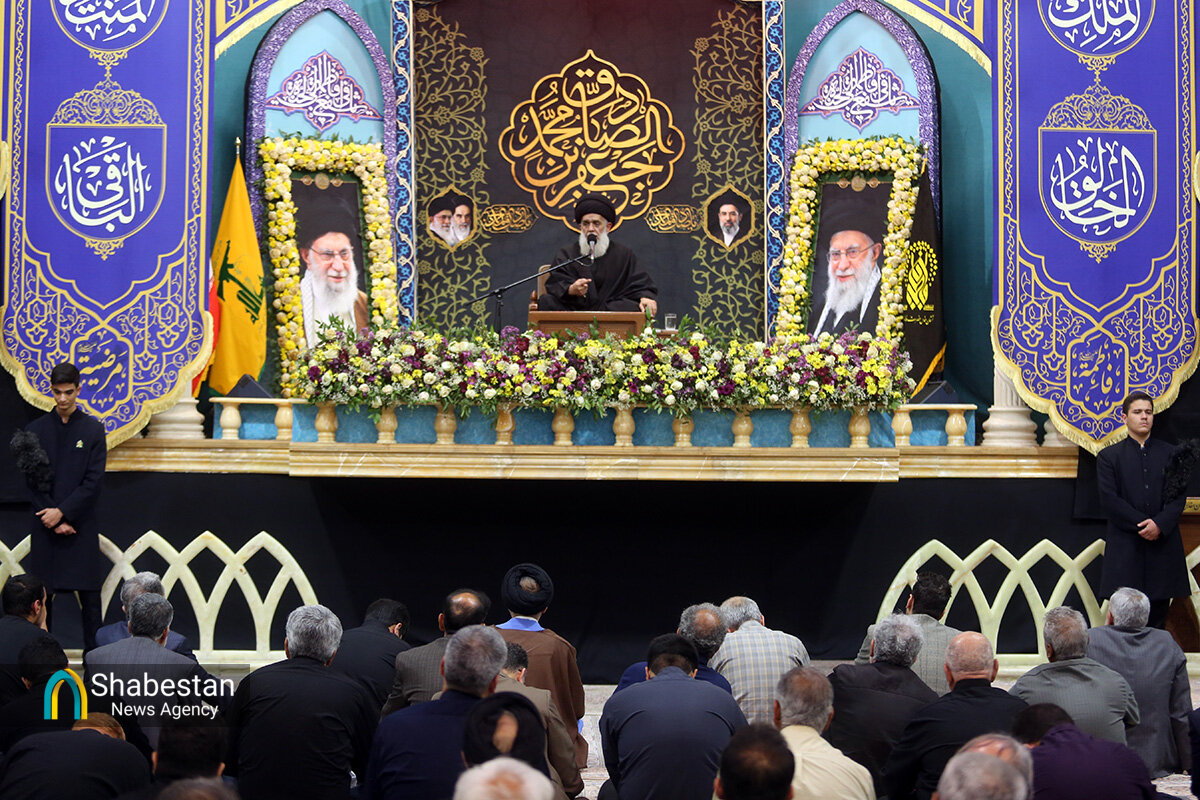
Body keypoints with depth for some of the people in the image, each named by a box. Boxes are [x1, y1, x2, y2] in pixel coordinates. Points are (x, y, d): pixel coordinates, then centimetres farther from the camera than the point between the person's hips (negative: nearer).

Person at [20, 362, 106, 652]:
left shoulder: (93, 430, 2)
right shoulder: (35, 430, 6)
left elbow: (94, 482, -4)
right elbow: (32, 481, 2)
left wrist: (62, 512, -13)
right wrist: (55, 521, -6)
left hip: (82, 525, -1)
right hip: (45, 527, 1)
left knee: (89, 596, -2)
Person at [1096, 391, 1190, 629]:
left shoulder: (1169, 453, 11)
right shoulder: (1109, 456, 6)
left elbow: (1179, 496, 4)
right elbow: (1109, 499, -3)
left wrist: (1160, 524, -13)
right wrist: (1142, 524, -12)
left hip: (1163, 543, 2)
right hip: (1125, 544, -2)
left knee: (1158, 610, 4)